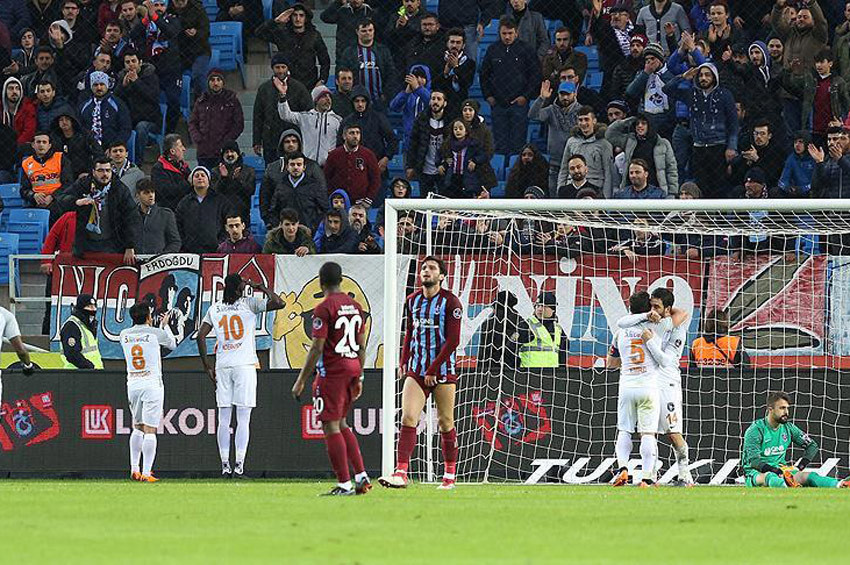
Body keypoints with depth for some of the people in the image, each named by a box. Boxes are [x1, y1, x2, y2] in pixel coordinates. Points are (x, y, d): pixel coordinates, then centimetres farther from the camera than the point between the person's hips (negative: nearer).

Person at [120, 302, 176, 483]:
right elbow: (172, 344, 13)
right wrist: (165, 325, 30)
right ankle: (146, 473, -10)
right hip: (152, 385, -4)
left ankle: (134, 469, 14)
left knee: (137, 427, 18)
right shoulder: (155, 333, -6)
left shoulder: (124, 335, 5)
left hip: (132, 385, 4)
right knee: (150, 430, -5)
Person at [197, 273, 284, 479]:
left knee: (224, 421, 5)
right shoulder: (249, 304, -5)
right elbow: (278, 303, -11)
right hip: (245, 366, -3)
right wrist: (261, 288, 3)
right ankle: (239, 467, -9)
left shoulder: (214, 309, 6)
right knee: (243, 420, -3)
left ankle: (225, 466, 2)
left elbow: (201, 336, 3)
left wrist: (207, 366, 9)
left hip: (222, 368, 3)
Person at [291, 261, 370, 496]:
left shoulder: (324, 309, -12)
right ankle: (362, 477, 13)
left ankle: (344, 484, -6)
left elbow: (317, 349, -14)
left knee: (331, 427, -3)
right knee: (341, 425, 18)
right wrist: (359, 377, 23)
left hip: (332, 371, -8)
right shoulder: (356, 306, 11)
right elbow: (362, 346, 15)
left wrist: (301, 381, -9)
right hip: (353, 368, 8)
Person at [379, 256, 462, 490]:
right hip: (416, 371, 4)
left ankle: (449, 476, 14)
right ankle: (401, 473, -16)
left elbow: (453, 340, -11)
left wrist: (433, 370, -14)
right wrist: (403, 363, 10)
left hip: (443, 371, -4)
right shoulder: (412, 301, 9)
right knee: (408, 418, -11)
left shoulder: (450, 302, -6)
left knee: (445, 423, 3)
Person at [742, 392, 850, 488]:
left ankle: (840, 485, -45)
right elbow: (753, 460, -20)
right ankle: (789, 487, -73)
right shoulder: (756, 429, -10)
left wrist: (800, 467, -1)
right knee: (770, 477, -41)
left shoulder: (788, 428, 9)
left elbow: (812, 446, 16)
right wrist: (776, 471, -33)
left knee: (810, 475, -21)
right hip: (757, 473, -5)